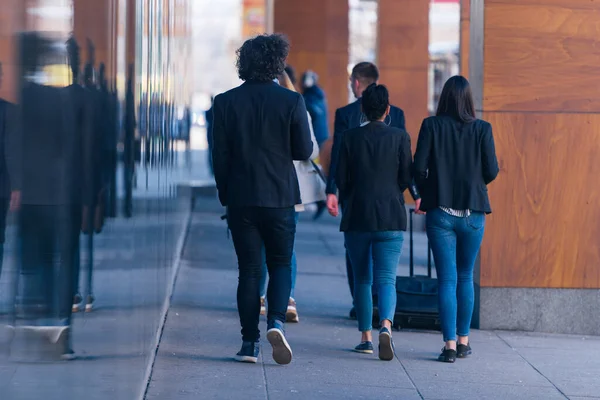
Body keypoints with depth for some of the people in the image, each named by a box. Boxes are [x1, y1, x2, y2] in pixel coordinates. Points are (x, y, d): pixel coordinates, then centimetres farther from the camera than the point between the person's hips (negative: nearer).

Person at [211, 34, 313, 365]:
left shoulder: (225, 102, -3)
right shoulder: (291, 101, -6)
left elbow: (219, 156, -1)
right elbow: (304, 151, -4)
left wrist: (226, 196, 10)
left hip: (241, 199, 1)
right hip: (280, 197, -1)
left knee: (248, 270, 7)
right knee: (281, 263, 12)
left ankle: (250, 343, 4)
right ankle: (276, 321, -11)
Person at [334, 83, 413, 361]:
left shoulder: (351, 138, 0)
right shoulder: (400, 137, -1)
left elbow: (341, 179, 0)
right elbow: (407, 178, -1)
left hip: (357, 217, 1)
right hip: (391, 216, -1)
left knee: (362, 280, 13)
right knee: (386, 278, -3)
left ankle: (366, 337, 16)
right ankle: (385, 326, -28)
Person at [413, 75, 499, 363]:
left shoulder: (432, 126, -5)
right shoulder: (482, 129, -3)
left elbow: (419, 168, -9)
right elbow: (491, 171, -5)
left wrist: (426, 193, 11)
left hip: (440, 212, -1)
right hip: (473, 212, 1)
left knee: (447, 279, 1)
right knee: (465, 277, 16)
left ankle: (450, 345, -5)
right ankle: (463, 341, 20)